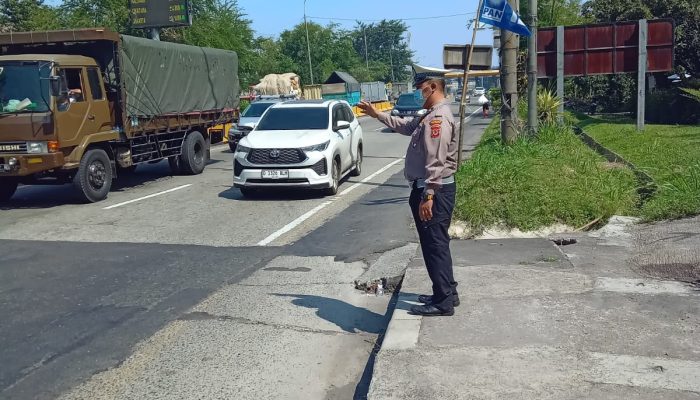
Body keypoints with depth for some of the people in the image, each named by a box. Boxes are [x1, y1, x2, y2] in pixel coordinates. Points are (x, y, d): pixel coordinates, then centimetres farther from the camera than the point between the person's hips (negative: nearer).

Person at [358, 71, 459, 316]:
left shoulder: (439, 118, -18)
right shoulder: (430, 116, 16)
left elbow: (436, 162, -24)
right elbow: (406, 126, 33)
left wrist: (428, 196, -26)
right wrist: (376, 114, 35)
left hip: (434, 190, -11)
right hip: (430, 189, 11)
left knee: (435, 244, -5)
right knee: (435, 244, 17)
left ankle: (443, 302, 1)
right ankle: (446, 293, 27)